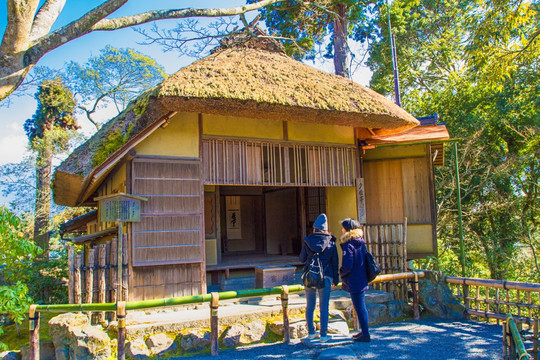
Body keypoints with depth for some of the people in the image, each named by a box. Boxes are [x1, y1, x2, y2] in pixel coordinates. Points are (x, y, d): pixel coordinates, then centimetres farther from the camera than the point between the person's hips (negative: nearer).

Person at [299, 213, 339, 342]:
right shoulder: (331, 243, -2)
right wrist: (335, 280, 10)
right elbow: (335, 262, 2)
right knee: (324, 308, 5)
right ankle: (323, 335, 10)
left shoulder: (307, 241, -2)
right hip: (325, 277, -1)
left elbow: (302, 259, 7)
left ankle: (311, 332, 21)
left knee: (310, 306, 13)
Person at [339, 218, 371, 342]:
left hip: (354, 282, -9)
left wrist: (341, 273, -5)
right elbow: (365, 260, 15)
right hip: (362, 280, 9)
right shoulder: (361, 243, 8)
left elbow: (347, 265, -24)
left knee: (359, 307, 0)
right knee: (361, 306, 19)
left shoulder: (348, 245, -19)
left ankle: (365, 335, 7)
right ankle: (364, 331, 29)